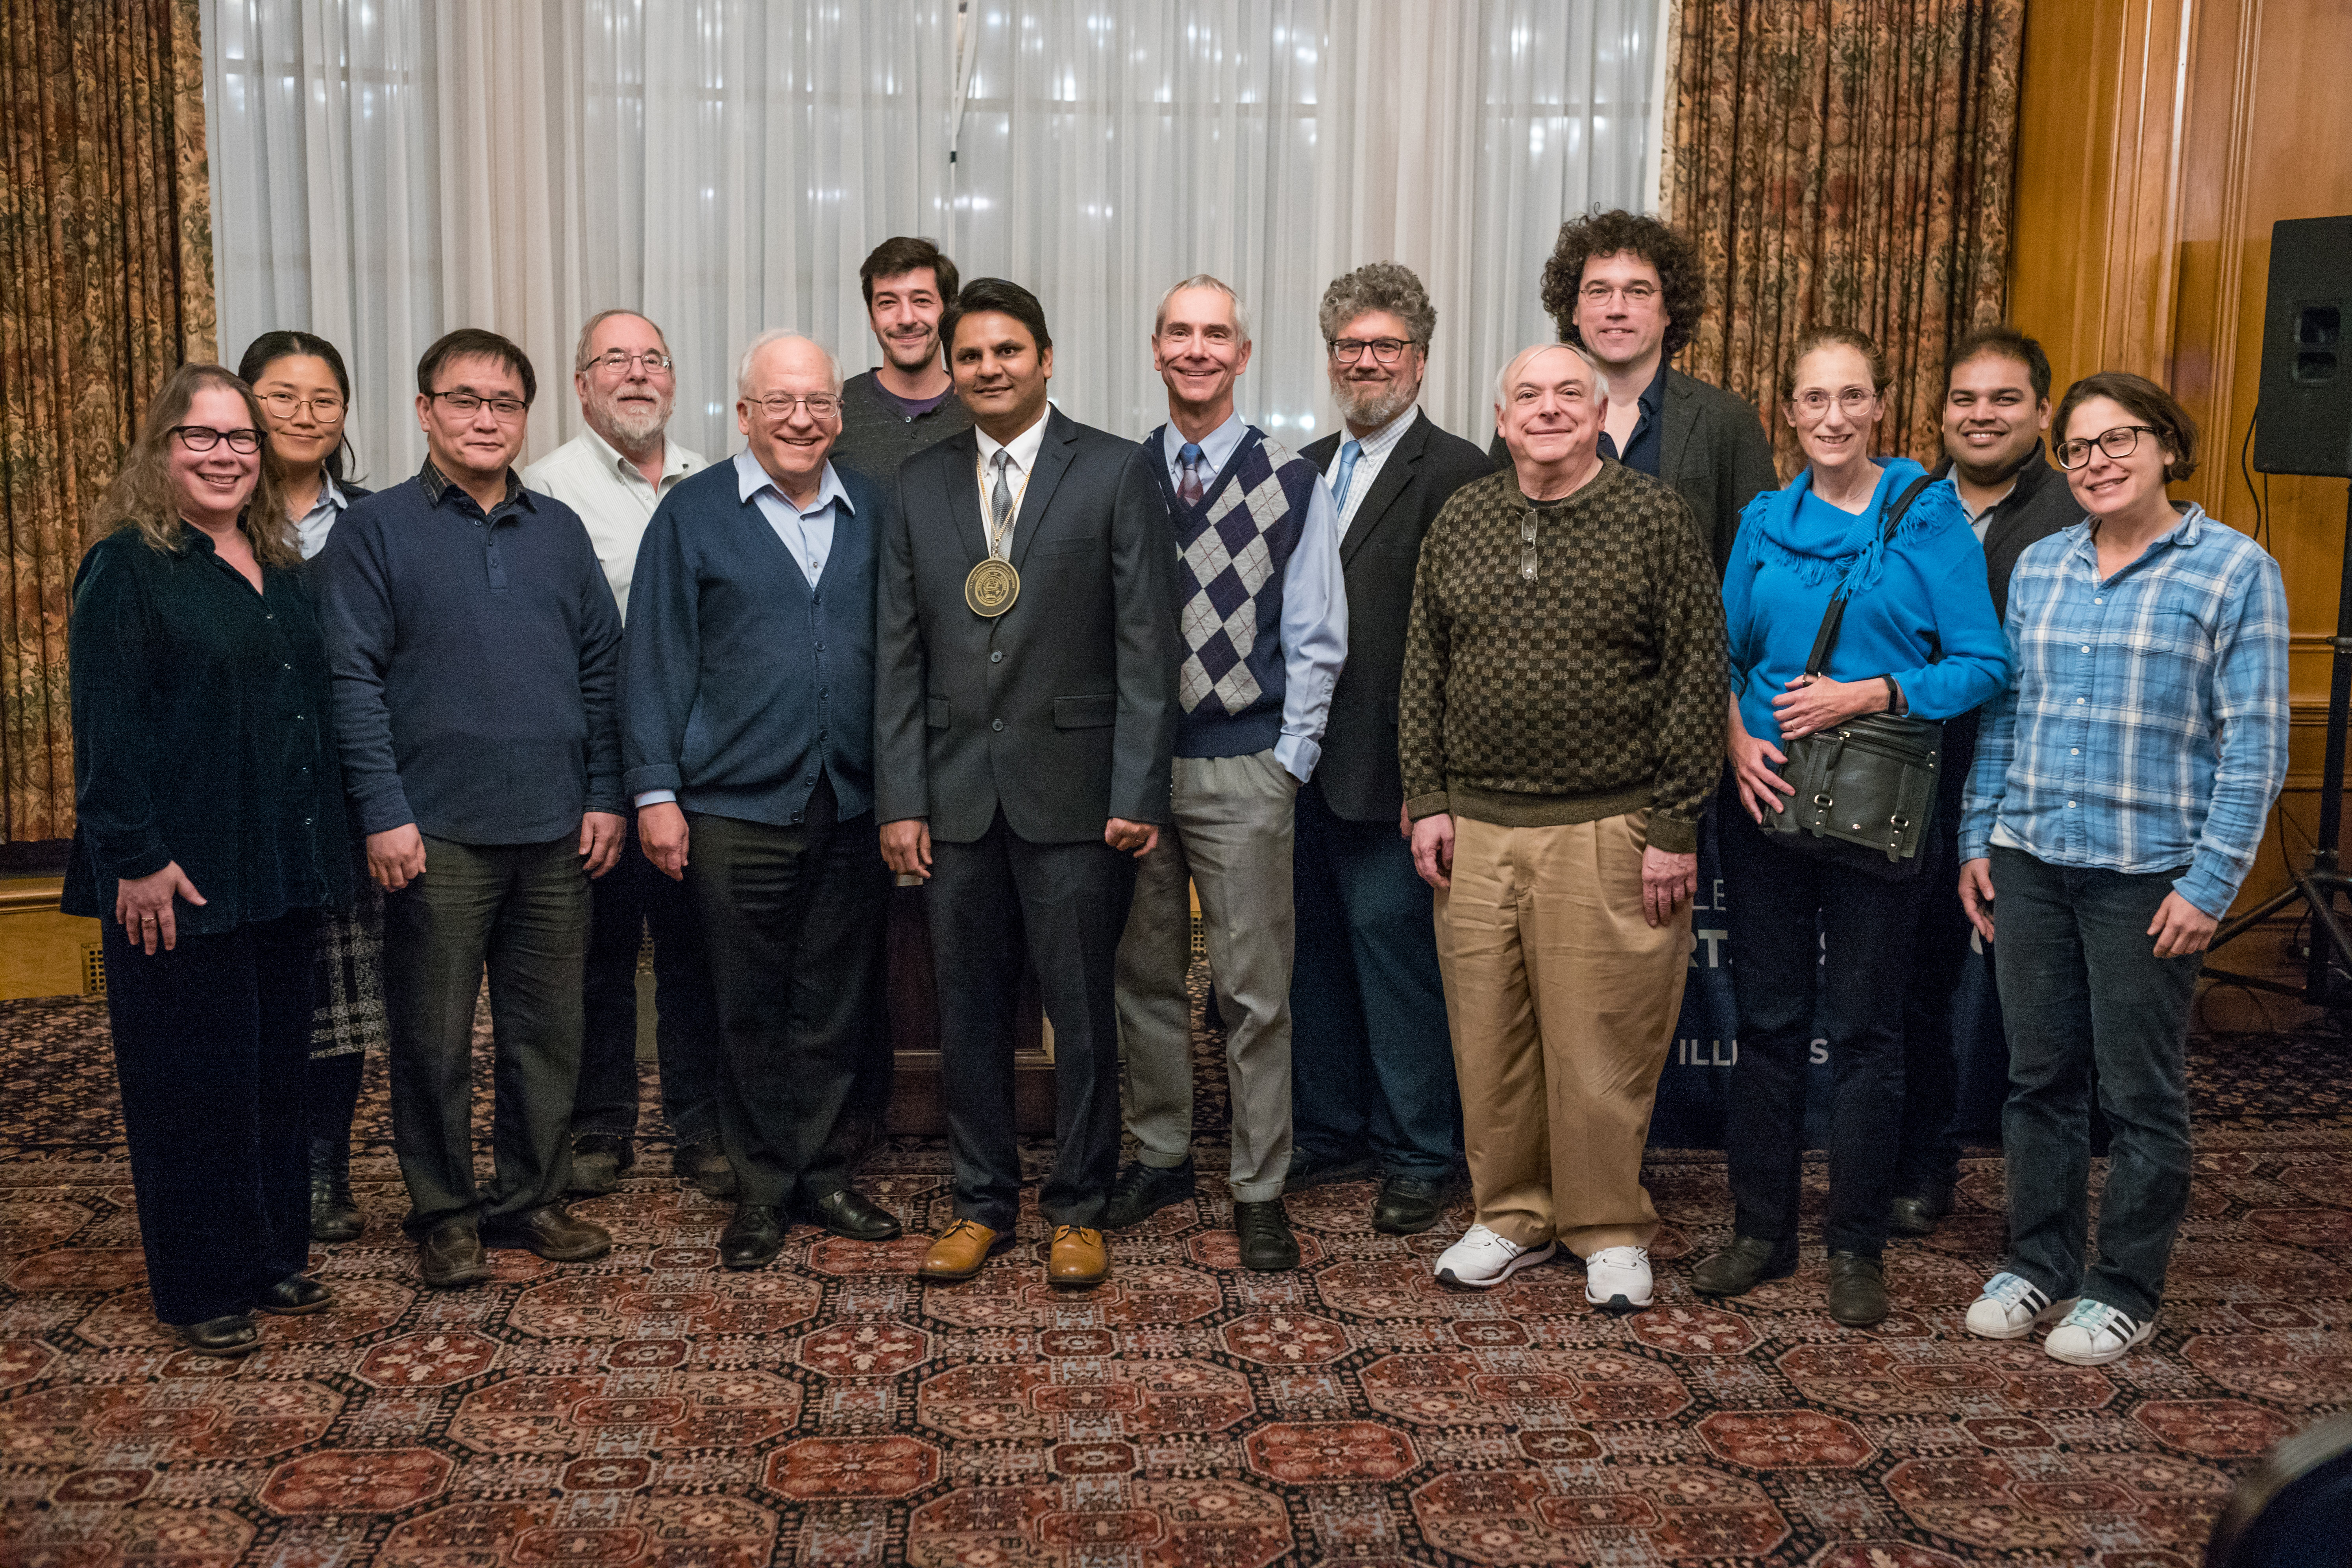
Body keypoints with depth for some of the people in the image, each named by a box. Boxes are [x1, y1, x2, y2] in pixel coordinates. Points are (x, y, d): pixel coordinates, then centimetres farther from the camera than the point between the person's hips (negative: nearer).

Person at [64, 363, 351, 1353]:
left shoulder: (277, 565, 13)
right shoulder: (128, 566, -8)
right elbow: (106, 729, -14)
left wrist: (322, 849, 15)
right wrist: (136, 859, -19)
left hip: (279, 869, 7)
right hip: (180, 879, -7)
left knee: (277, 1066, 14)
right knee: (192, 1081, 2)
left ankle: (274, 1256, 27)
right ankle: (202, 1289, 14)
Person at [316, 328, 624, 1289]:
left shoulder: (558, 531, 13)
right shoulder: (375, 530, 1)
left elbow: (602, 666, 13)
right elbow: (352, 680, -5)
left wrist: (606, 795, 5)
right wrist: (384, 812, -12)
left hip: (556, 830, 4)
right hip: (436, 833, -4)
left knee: (548, 1028, 10)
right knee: (434, 1037, 4)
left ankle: (532, 1198, 23)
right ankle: (445, 1214, 18)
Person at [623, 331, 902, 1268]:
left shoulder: (873, 514, 11)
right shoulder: (694, 514, 2)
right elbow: (655, 662, 0)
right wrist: (654, 793, -6)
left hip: (853, 806, 3)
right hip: (737, 807, -3)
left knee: (835, 1006, 10)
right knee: (751, 1012, 6)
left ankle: (822, 1175, 24)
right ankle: (762, 1189, 18)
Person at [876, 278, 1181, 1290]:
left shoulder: (1115, 473, -1)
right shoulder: (919, 485, 10)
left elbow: (1146, 645, -5)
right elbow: (898, 654, 9)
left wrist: (1137, 792, -11)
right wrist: (900, 799, 2)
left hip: (1073, 790, -3)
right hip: (957, 793, 3)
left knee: (1082, 1010, 4)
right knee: (968, 1011, 10)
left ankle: (1077, 1209, 19)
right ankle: (981, 1202, 24)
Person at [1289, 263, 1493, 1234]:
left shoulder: (1457, 475, -7)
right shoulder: (1306, 469, 16)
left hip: (1388, 768, -7)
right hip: (1303, 760, 7)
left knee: (1396, 947, 0)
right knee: (1316, 949, 14)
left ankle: (1417, 1156, 15)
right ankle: (1329, 1133, 29)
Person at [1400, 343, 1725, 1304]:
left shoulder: (1654, 519, -2)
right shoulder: (1459, 522, 10)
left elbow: (1698, 677, -4)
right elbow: (1424, 671, 13)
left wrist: (1675, 826, -8)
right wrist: (1426, 799, 6)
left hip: (1607, 830, -3)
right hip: (1477, 827, 4)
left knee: (1603, 1044, 2)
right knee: (1489, 1038, 9)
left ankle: (1609, 1230, 21)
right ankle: (1513, 1216, 26)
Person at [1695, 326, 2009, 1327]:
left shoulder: (1930, 518, -3)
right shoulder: (1764, 521, 8)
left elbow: (1982, 664, -6)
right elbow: (1725, 656, 12)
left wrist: (1870, 695, -17)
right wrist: (1738, 741, -6)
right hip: (1763, 794, 3)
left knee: (1863, 1025, 4)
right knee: (1767, 1018, 9)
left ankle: (1857, 1246, 16)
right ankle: (1762, 1228, 22)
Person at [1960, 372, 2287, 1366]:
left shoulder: (2234, 569, -5)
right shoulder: (2038, 567, 9)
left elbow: (2253, 745, -8)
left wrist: (2210, 883, -12)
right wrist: (1978, 841, 8)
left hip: (2148, 873, -4)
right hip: (2030, 862, 4)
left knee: (2140, 1091, 6)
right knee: (2039, 1074, 12)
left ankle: (2126, 1290, 21)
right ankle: (2040, 1263, 27)